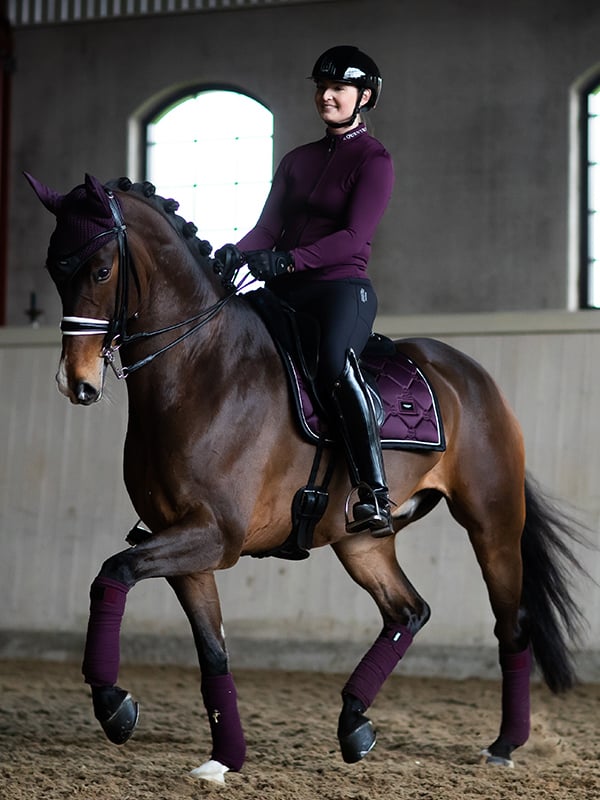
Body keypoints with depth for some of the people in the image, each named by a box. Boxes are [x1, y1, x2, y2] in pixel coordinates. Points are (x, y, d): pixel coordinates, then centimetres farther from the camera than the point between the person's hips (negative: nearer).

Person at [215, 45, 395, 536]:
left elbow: (353, 237, -13)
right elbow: (267, 228, 13)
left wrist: (285, 260, -25)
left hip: (341, 288, -7)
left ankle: (374, 497, -42)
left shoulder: (375, 160, 1)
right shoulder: (298, 160, 21)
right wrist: (235, 254, -10)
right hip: (286, 295, 7)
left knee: (335, 361, -36)